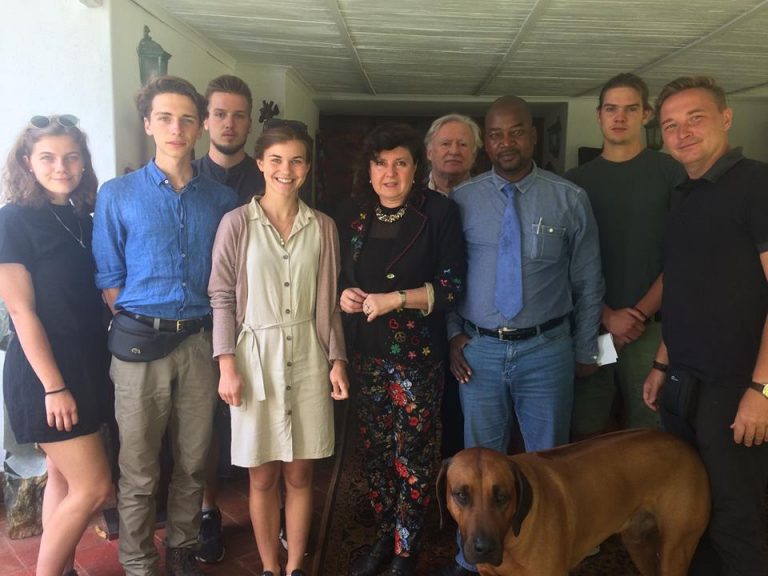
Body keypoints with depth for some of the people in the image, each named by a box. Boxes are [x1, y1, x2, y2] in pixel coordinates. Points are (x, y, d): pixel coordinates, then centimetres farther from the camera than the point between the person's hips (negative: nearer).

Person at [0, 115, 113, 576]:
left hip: (89, 365, 7)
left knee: (66, 478, 16)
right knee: (94, 487, -4)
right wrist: (54, 387, -17)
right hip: (43, 371, -7)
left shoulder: (83, 220, 9)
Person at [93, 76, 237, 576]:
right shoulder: (117, 194, 2)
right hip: (140, 343, -2)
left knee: (193, 463, 13)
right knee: (139, 471, 6)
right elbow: (108, 278, 2)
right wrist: (136, 328, -4)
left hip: (201, 342, 2)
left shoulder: (222, 200, 7)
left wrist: (221, 340, 0)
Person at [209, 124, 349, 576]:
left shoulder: (323, 227, 4)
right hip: (256, 356, -2)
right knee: (263, 477, 9)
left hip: (307, 357, 2)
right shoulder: (237, 223, -3)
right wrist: (227, 366, -8)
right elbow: (222, 298, -3)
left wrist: (337, 360, 3)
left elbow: (329, 301, 7)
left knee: (300, 474, 11)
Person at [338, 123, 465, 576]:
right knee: (376, 450, 11)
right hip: (368, 352, 5)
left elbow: (452, 284, -9)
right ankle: (384, 537, 30)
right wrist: (345, 295, -2)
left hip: (418, 354, -4)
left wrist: (395, 299, -18)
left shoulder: (439, 212, -6)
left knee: (413, 454, 1)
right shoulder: (355, 216, 9)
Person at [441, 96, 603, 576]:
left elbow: (588, 280, 4)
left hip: (547, 349, 0)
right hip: (478, 348, 1)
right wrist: (452, 335, 1)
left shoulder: (569, 199, -2)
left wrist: (586, 350, 7)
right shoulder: (462, 200, 0)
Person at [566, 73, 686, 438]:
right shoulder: (576, 181, 9)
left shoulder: (672, 173, 2)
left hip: (651, 325, -1)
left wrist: (639, 312, -8)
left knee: (648, 430, 3)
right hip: (590, 325, 2)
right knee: (586, 430, 5)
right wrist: (607, 315, -7)